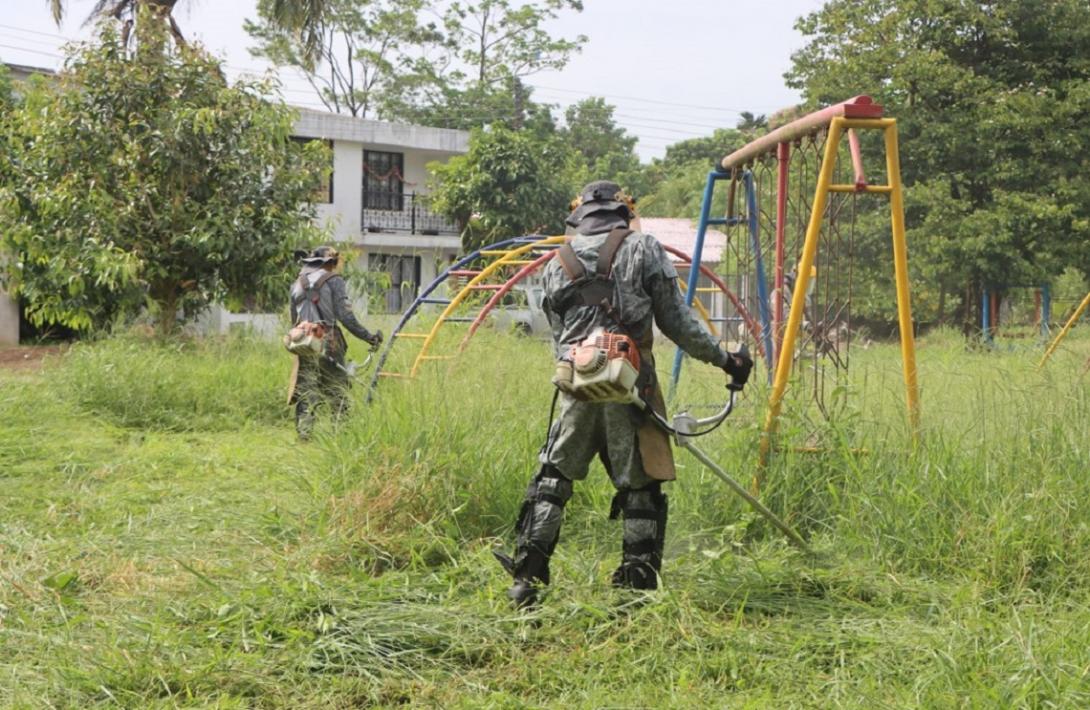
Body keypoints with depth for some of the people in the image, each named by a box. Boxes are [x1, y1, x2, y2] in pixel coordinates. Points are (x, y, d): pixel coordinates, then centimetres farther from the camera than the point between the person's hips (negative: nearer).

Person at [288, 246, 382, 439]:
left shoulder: (297, 284, 15)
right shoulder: (334, 281, -1)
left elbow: (294, 319, 18)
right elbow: (345, 316, -9)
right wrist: (369, 336, -5)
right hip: (328, 342, -4)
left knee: (304, 392, 4)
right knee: (338, 393, 3)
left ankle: (303, 433, -3)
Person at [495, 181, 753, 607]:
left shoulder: (558, 263, 13)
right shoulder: (643, 249, 3)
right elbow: (677, 321, 2)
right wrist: (724, 359, 12)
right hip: (630, 384, -3)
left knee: (551, 479, 13)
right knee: (641, 488, 6)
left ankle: (525, 578, 9)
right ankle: (637, 587, 6)